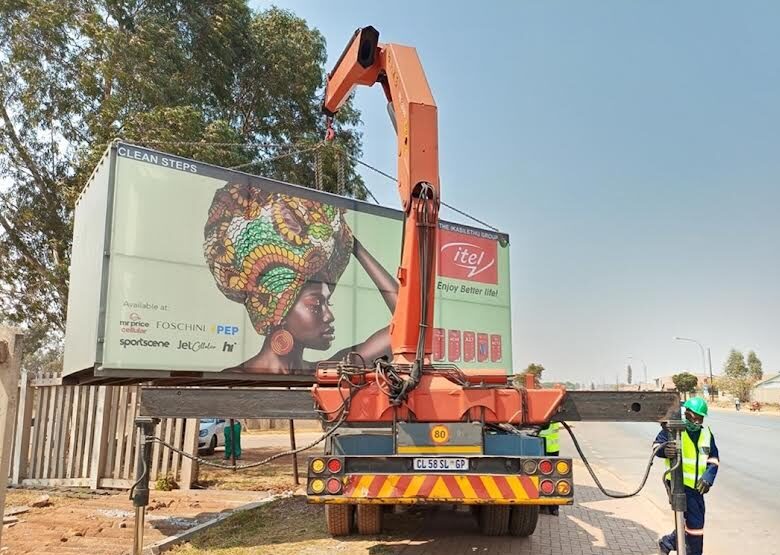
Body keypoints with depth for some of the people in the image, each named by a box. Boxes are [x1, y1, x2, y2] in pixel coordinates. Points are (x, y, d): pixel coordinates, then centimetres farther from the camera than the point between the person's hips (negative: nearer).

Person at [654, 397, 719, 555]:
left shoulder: (706, 432, 8)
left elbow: (713, 458, 11)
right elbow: (657, 445, -10)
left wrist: (709, 476, -5)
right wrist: (664, 450, -33)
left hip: (697, 485, 7)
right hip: (679, 484, -7)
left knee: (692, 522, 16)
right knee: (694, 523, -9)